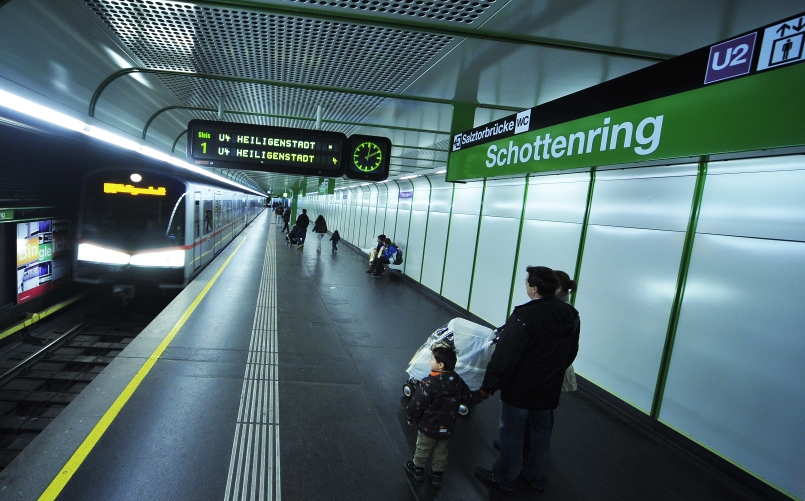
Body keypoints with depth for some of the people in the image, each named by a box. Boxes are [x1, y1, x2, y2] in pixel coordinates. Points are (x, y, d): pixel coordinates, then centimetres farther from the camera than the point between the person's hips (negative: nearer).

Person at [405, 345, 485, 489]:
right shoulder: (458, 381, -12)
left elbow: (417, 404, -25)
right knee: (441, 452, 23)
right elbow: (469, 398, 0)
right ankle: (437, 475, 38)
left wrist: (410, 417, -6)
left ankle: (418, 469, 41)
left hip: (428, 427, -4)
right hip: (447, 428, 5)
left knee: (423, 449, 20)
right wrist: (482, 394, 19)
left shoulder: (429, 383, -31)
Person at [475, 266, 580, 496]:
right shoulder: (571, 315, -2)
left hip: (519, 388, -7)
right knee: (542, 433, 22)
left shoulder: (526, 315, -25)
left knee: (512, 434, 11)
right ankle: (536, 476, 41)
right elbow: (571, 353, 10)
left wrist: (489, 383, -18)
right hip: (549, 388, 7)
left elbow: (505, 353, -26)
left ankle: (504, 480, 28)